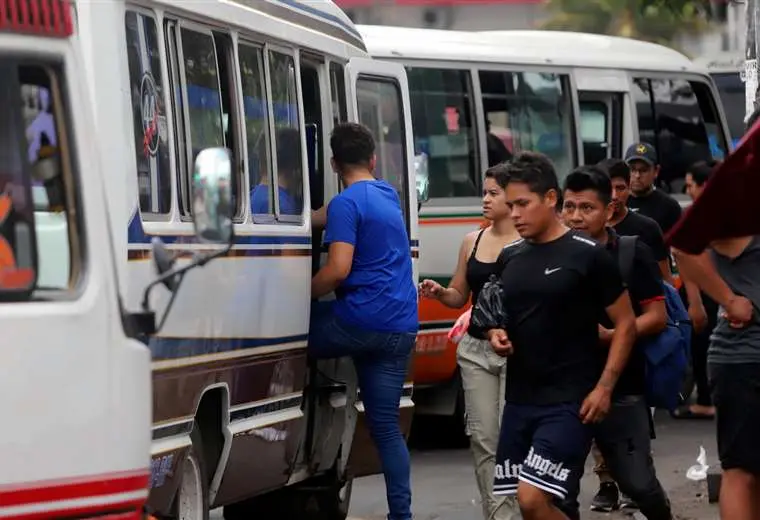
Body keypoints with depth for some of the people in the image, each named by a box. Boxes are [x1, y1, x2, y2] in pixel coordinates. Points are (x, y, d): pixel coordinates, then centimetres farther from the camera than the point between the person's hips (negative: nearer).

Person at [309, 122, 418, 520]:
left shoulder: (346, 203, -8)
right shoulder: (388, 195, 18)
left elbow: (338, 268, -17)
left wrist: (302, 295, -4)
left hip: (360, 320, -7)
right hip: (401, 328, 7)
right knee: (386, 423, 8)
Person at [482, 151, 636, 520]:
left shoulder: (587, 255, -7)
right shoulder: (508, 258, 10)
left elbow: (625, 323, -4)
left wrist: (604, 387, -11)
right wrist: (494, 334, 0)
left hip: (569, 402, -6)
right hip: (519, 399, 6)